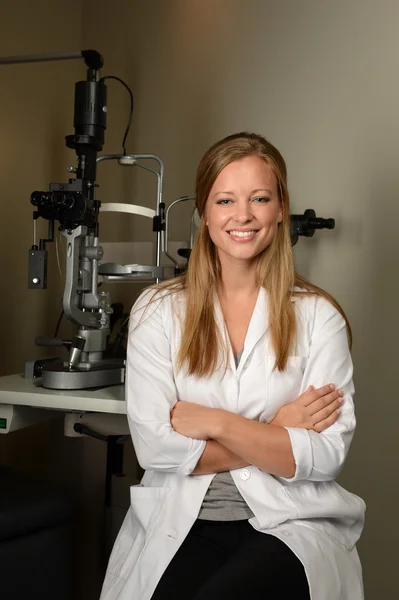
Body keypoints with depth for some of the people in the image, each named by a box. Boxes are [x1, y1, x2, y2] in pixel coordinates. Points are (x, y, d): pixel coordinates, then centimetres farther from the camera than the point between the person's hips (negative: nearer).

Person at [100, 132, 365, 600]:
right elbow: (154, 447, -7)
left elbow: (326, 455, -6)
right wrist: (276, 435, -9)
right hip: (182, 522, 1)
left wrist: (214, 422, -12)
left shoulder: (317, 315, 0)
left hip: (291, 525, 0)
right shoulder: (158, 310, 1)